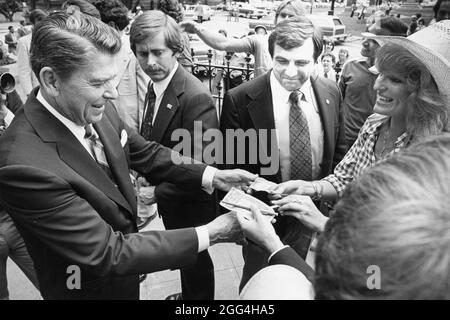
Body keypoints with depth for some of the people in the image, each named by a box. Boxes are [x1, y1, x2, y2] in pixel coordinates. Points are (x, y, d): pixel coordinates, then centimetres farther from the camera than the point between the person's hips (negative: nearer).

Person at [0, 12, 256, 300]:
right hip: (93, 286, -5)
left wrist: (212, 176, -13)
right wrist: (208, 235, -28)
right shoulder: (23, 165, -35)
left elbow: (146, 153, -1)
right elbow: (109, 253, -31)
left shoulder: (98, 109, -15)